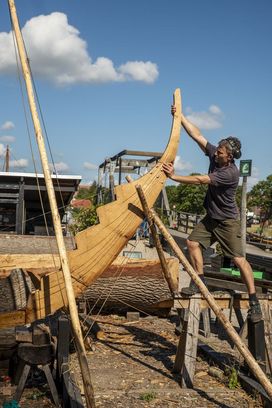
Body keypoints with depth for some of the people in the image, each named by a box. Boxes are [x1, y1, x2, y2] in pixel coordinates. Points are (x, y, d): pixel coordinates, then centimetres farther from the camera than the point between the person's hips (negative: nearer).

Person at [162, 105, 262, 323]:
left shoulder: (231, 173, -27)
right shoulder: (214, 155, -5)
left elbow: (200, 180, -29)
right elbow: (197, 135, -4)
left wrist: (174, 177, -26)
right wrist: (180, 116, -7)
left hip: (227, 221, -8)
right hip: (211, 217, 8)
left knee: (239, 259, -8)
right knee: (193, 242, 1)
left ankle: (254, 302, -3)